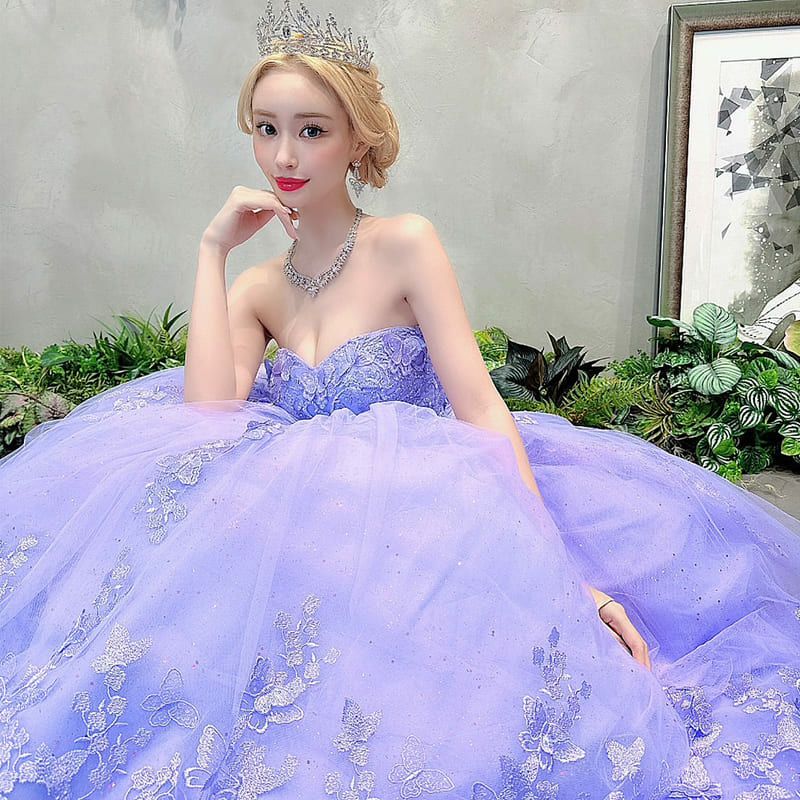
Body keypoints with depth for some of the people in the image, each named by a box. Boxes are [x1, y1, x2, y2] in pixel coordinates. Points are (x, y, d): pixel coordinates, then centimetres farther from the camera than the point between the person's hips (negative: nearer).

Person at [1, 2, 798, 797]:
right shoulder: (258, 288, 8)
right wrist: (213, 249, -5)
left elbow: (480, 406, -14)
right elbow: (209, 411, -11)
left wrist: (556, 567, -24)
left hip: (420, 509, -4)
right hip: (300, 518, 4)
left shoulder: (405, 245, -6)